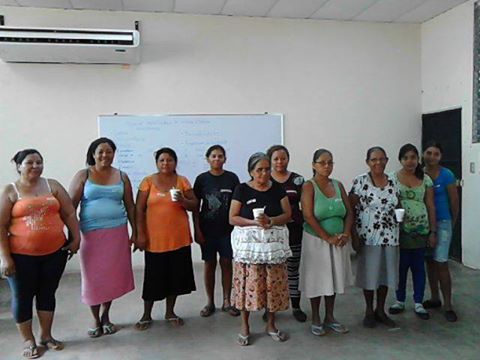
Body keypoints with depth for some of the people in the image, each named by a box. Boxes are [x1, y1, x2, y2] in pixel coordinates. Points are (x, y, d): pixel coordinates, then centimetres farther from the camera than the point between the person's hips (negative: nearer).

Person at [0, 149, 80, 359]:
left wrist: (76, 238, -1)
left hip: (55, 252, 3)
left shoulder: (53, 185, 4)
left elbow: (69, 213, 5)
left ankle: (46, 335, 31)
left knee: (47, 294, 14)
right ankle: (28, 341, 27)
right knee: (22, 297, 9)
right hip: (21, 255, -2)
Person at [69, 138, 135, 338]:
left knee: (113, 275, 6)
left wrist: (135, 232, 7)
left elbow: (130, 206, 9)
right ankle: (95, 320, 22)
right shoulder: (83, 176, 0)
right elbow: (71, 205, -2)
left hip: (117, 233, 2)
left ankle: (106, 316, 27)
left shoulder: (121, 177, 7)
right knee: (93, 277, 3)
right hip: (91, 233, -2)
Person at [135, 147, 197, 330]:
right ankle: (146, 315, 22)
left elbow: (194, 206, 3)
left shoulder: (182, 181, 4)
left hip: (179, 238, 2)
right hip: (155, 238, -2)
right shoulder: (148, 181, -1)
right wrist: (140, 234, -8)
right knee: (153, 277, 6)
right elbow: (139, 210, -2)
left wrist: (182, 201, -17)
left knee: (175, 275, 10)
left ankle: (170, 312, 27)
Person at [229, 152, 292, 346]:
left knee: (273, 283, 6)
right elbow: (232, 218, -5)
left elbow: (288, 214, 2)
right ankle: (245, 326, 19)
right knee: (248, 282, 1)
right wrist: (255, 222, -18)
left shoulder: (277, 188, 6)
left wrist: (271, 220, -17)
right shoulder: (242, 189, -2)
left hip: (273, 243, 3)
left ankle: (271, 324, 25)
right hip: (248, 243, -2)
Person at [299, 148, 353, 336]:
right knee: (317, 279, 6)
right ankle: (315, 319, 23)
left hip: (338, 241, 5)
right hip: (316, 241, -5)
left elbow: (349, 212, 6)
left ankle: (329, 317, 30)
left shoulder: (338, 185, 7)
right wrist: (328, 238, -18)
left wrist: (346, 233, -10)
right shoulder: (309, 186, -9)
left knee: (333, 278, 14)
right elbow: (309, 216, -17)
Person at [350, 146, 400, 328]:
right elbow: (351, 209, -8)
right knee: (369, 273, 6)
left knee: (386, 273, 11)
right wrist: (354, 235, -12)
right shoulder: (360, 181, -8)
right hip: (368, 236, -4)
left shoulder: (393, 182, 6)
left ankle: (380, 310, 29)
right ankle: (369, 311, 24)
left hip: (390, 236, 4)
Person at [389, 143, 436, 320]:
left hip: (420, 230, 2)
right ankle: (400, 301, 23)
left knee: (418, 266, 9)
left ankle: (419, 303, 22)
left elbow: (431, 207, 6)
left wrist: (433, 231, 4)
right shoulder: (392, 178, -1)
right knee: (401, 266, 6)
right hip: (400, 230, -1)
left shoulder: (425, 179, 5)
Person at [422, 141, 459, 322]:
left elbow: (454, 200, -2)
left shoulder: (447, 175, -9)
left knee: (441, 263, -6)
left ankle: (448, 305, 6)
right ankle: (435, 298, 27)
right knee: (430, 261, 13)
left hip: (442, 223, -4)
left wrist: (453, 222, 8)